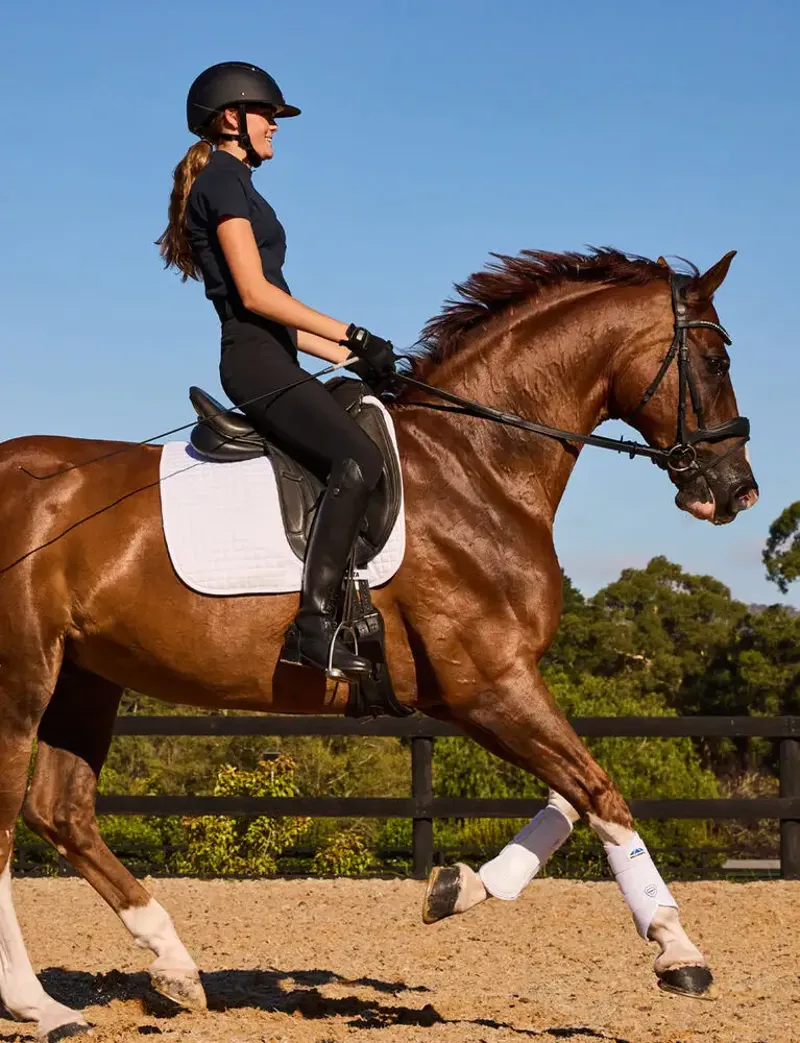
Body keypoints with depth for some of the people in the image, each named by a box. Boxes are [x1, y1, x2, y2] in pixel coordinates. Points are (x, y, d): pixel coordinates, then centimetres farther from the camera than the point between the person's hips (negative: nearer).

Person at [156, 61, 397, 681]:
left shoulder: (232, 184, 26)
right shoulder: (223, 178, -4)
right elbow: (254, 292, -15)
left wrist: (349, 358, 17)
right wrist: (352, 336, -13)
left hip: (269, 360, 11)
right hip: (256, 359, -11)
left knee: (362, 466, 10)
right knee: (358, 459, -27)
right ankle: (315, 624, -33)